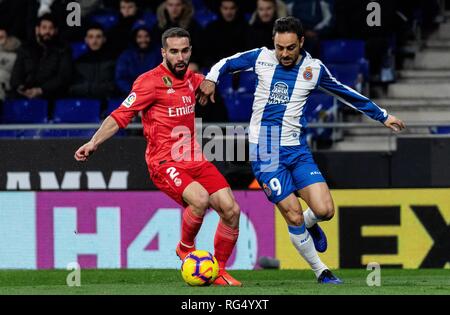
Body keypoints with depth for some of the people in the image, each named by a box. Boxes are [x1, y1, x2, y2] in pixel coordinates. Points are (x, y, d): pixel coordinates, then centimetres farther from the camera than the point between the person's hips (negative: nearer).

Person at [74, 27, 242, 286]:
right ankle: (186, 247, -3)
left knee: (231, 210, -7)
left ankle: (219, 271, 11)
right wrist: (94, 143, -21)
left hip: (194, 160, 7)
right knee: (200, 199, -32)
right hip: (164, 163, -7)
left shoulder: (192, 79, 12)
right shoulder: (151, 81, -9)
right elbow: (120, 116, -11)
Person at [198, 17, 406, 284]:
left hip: (297, 150, 2)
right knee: (294, 217, -8)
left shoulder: (314, 69, 2)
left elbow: (347, 94, 15)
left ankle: (309, 224, 26)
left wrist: (383, 116, 21)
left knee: (325, 210, -12)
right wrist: (211, 79, -7)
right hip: (265, 153, -2)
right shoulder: (261, 58, -2)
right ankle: (321, 272, 9)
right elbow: (226, 64, 14)